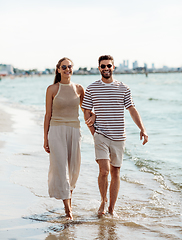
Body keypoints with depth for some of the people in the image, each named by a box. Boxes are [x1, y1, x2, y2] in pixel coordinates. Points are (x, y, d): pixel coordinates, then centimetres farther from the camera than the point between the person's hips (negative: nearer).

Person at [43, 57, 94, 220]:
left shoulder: (79, 89, 5)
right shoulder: (52, 89, -1)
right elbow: (48, 114, 1)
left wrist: (92, 117, -5)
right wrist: (45, 138, -1)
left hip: (74, 131, 3)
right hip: (56, 131, -3)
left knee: (73, 169, 9)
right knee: (60, 167, -9)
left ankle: (69, 196, 33)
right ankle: (67, 208, -5)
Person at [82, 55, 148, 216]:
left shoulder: (123, 89, 6)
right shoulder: (92, 89, 2)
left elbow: (132, 110, 6)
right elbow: (87, 113, 7)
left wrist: (142, 129, -5)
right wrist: (94, 132, -3)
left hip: (118, 137, 2)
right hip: (101, 136, -2)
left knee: (115, 173, 6)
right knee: (104, 170, -15)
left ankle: (112, 209, 17)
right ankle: (103, 201, 10)